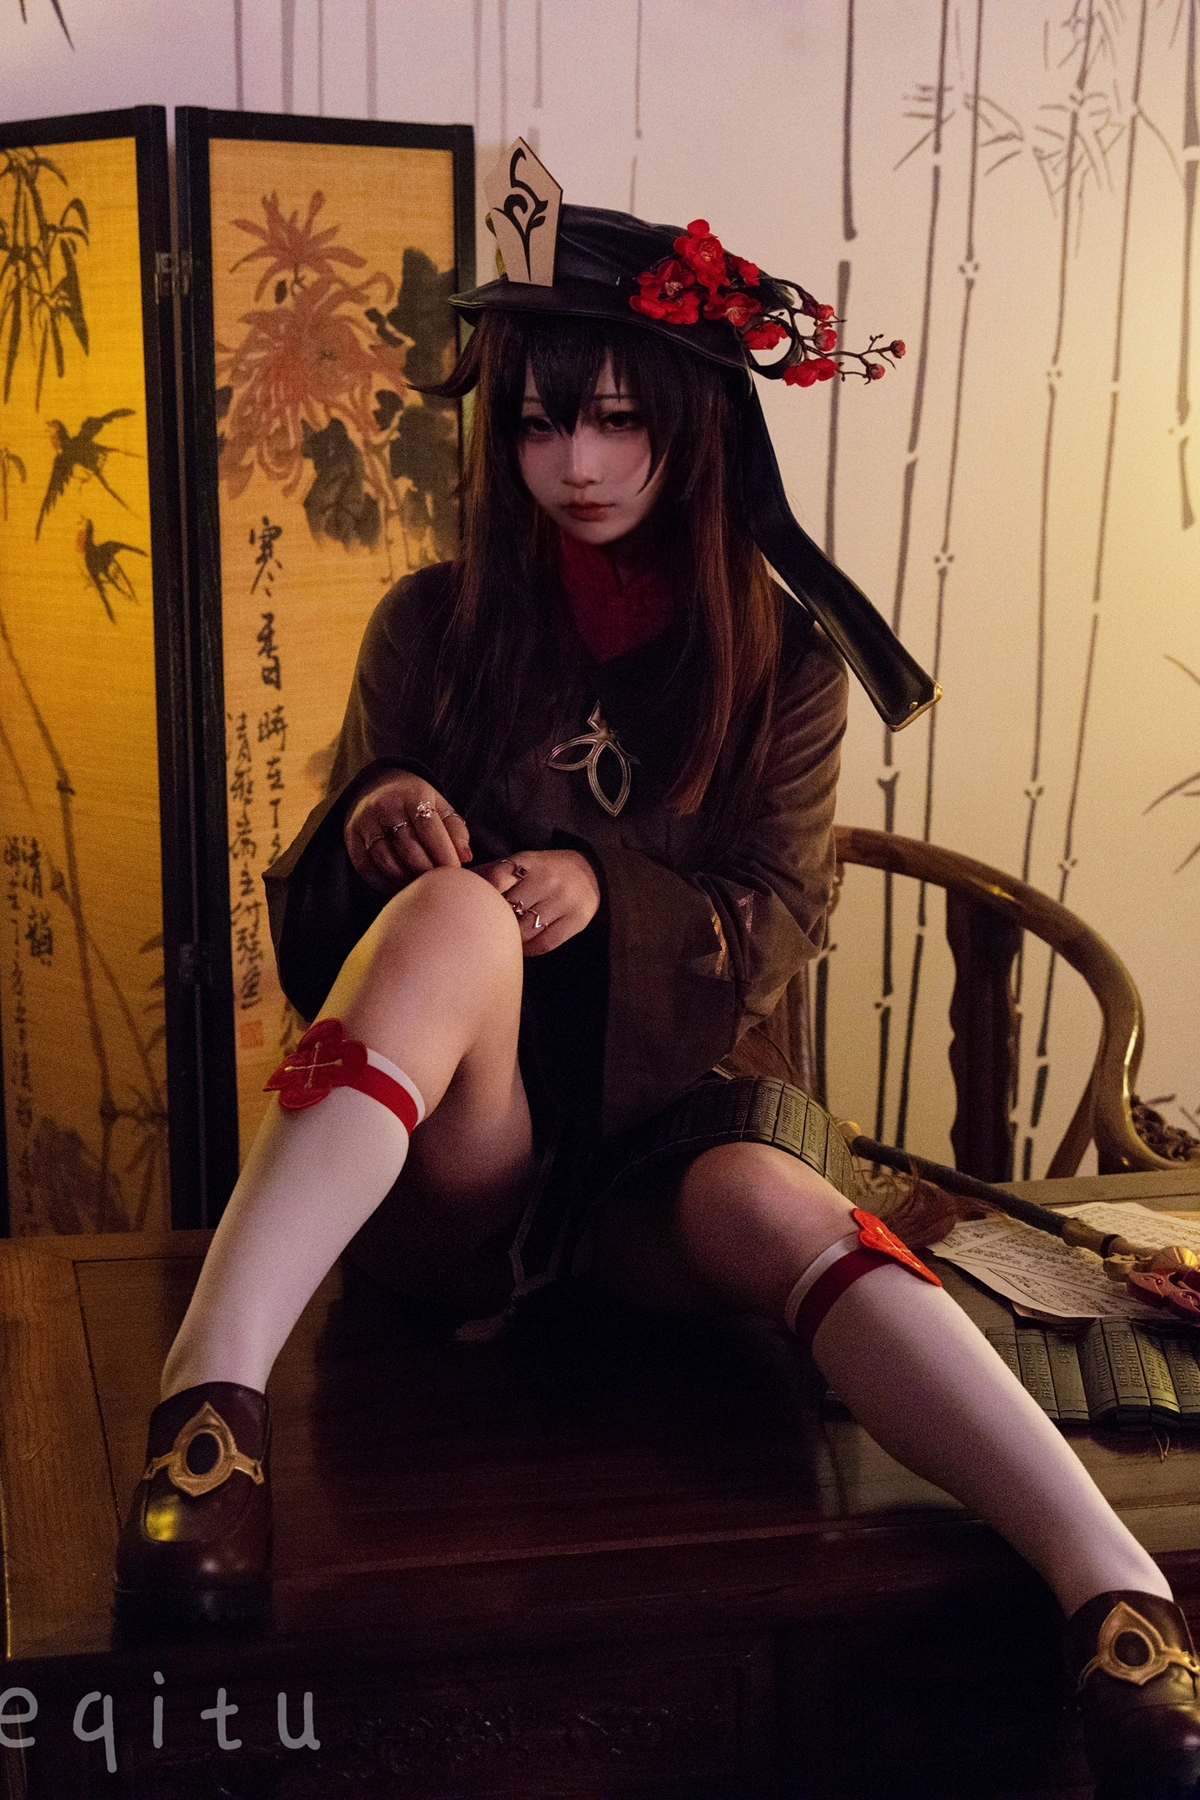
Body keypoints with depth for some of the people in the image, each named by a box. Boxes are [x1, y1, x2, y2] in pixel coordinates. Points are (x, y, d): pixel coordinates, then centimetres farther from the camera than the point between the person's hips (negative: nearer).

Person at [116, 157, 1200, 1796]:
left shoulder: (781, 661, 8)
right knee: (452, 911, -32)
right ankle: (208, 1402, -46)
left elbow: (778, 934, 1)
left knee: (765, 1203, -35)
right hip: (457, 1158, 0)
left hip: (668, 1119, 1)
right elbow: (320, 920, 8)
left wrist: (607, 895, -19)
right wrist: (368, 830, -17)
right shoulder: (436, 628, 7)